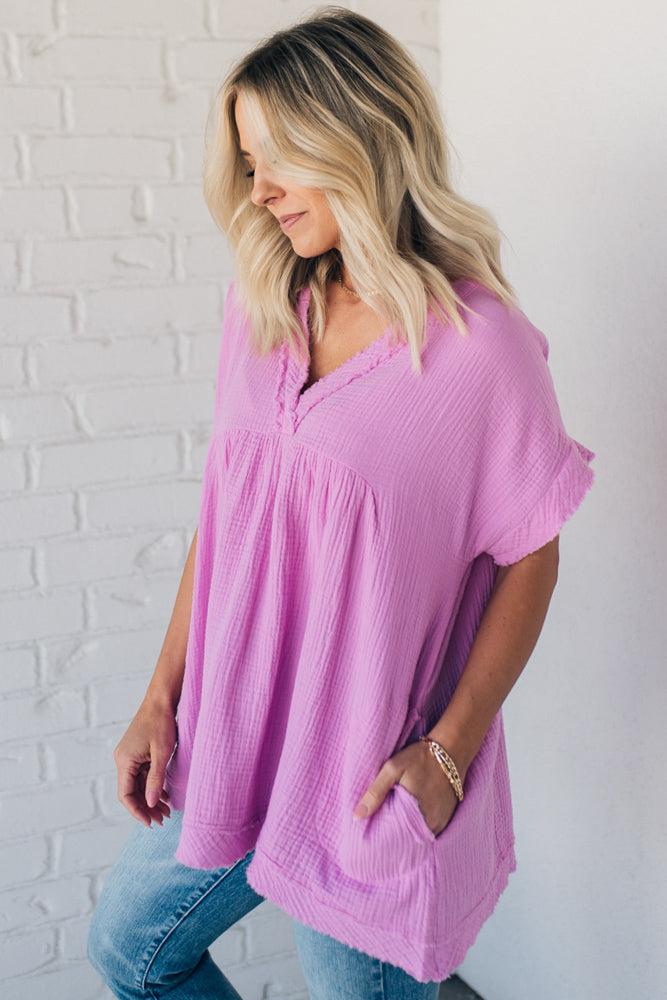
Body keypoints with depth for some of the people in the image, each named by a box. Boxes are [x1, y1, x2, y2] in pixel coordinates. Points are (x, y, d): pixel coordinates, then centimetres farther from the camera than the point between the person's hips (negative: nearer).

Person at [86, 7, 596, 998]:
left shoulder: (479, 343, -17)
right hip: (229, 742, 6)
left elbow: (530, 557, -10)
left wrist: (448, 749, -15)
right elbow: (221, 512, 6)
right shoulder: (258, 306, 1)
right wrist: (161, 699, 5)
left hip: (370, 778, -6)